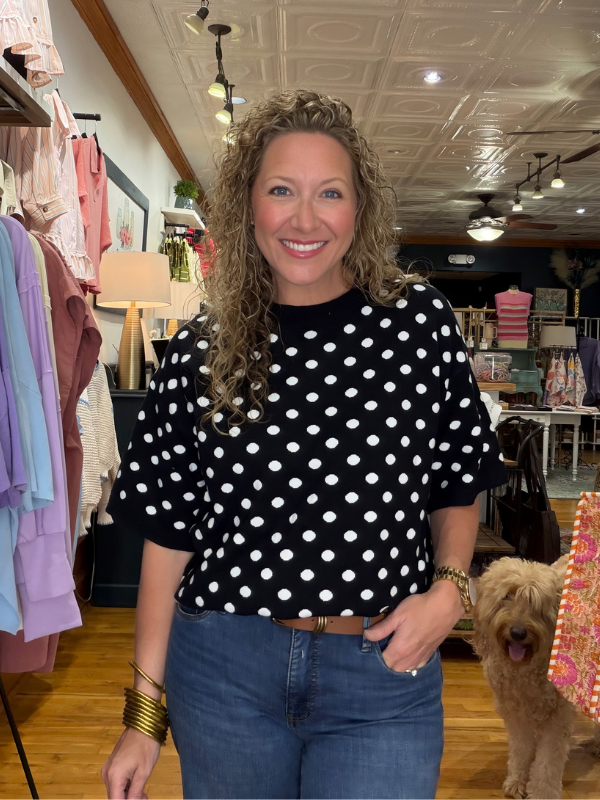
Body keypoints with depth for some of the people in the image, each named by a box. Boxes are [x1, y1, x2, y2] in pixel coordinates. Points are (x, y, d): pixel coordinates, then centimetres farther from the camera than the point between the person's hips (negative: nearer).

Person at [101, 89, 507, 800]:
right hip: (223, 670, 1)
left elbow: (459, 486, 7)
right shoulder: (200, 352, -3)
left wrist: (449, 588, -10)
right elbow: (169, 533, 0)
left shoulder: (420, 321, -4)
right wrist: (145, 713, 1)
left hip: (384, 673, 0)